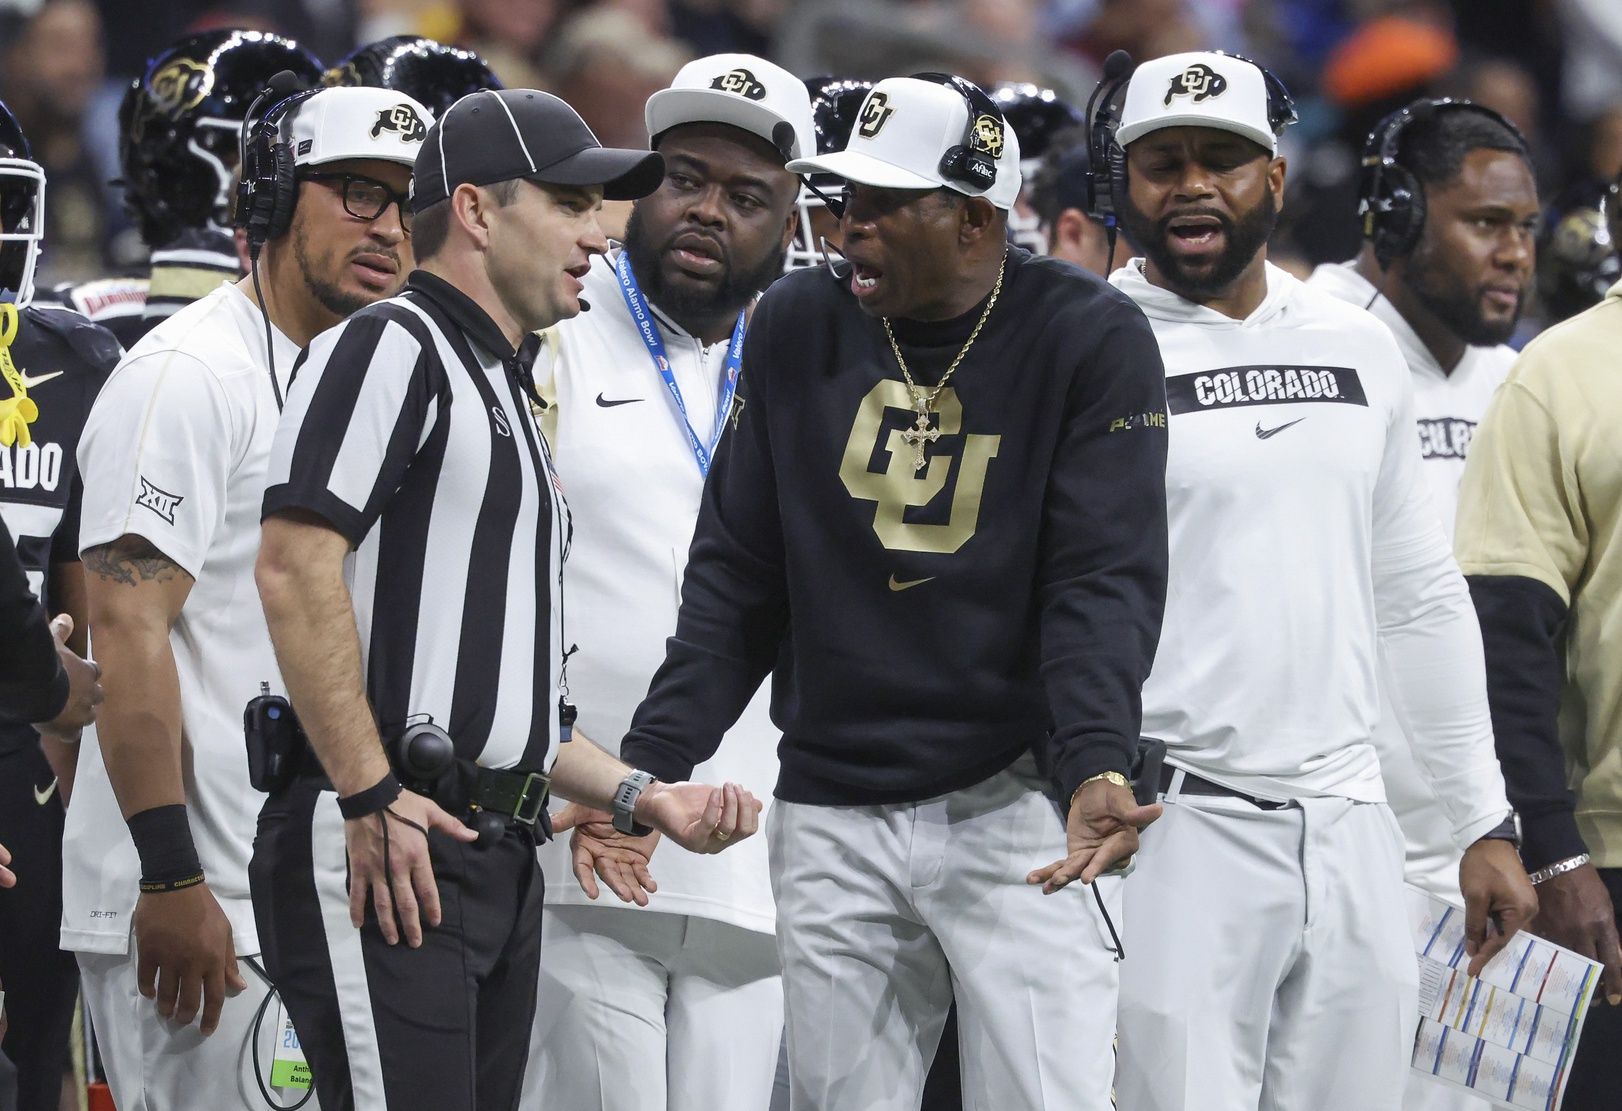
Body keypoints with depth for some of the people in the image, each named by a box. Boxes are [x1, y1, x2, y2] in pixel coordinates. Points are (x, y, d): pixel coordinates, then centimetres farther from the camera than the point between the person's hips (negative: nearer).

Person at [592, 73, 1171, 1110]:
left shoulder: (1090, 341, -5)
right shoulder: (800, 326, 8)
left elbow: (1104, 584, -13)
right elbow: (737, 574, 12)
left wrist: (1097, 768, -29)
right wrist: (647, 766, 2)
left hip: (1012, 804, -4)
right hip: (833, 819, 4)